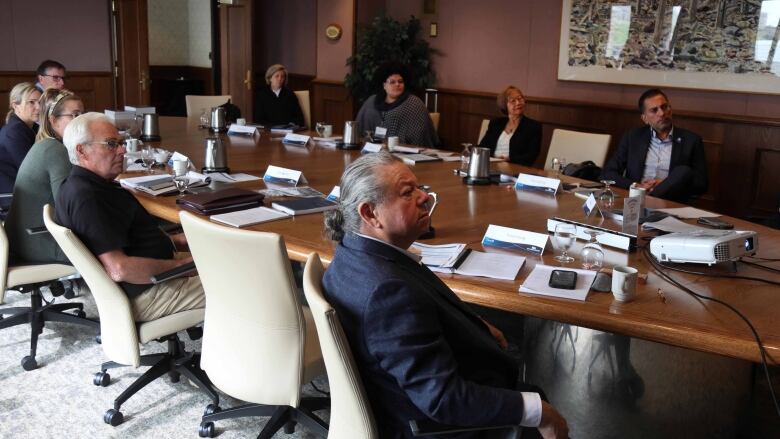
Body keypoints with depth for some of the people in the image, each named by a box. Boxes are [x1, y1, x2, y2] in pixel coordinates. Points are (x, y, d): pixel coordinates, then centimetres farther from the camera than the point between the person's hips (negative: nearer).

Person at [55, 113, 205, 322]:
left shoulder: (92, 186, 11)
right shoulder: (85, 198, -23)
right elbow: (119, 269, -29)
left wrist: (173, 240, 7)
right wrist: (180, 264, -21)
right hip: (141, 294, -11)